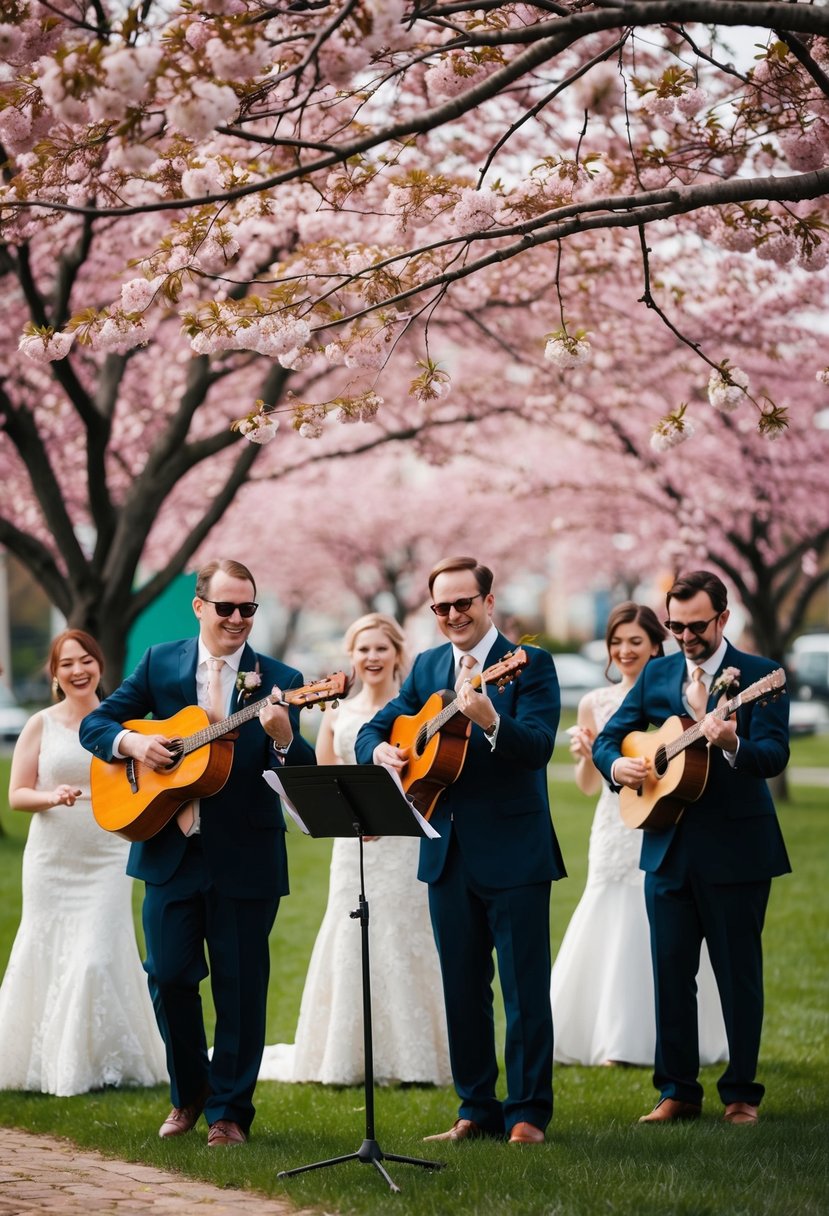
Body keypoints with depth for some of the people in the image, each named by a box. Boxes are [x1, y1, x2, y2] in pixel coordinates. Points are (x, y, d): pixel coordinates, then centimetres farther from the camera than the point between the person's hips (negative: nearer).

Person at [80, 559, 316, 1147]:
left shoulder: (278, 679, -1)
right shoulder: (160, 663, 6)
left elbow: (303, 773, -8)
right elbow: (95, 723, 7)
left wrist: (283, 738, -30)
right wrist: (133, 741, -14)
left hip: (245, 856, -2)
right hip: (170, 851, 2)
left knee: (240, 985, 2)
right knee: (169, 976, 5)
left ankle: (230, 1110, 15)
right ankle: (189, 1096, 26)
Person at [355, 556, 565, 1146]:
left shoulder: (530, 664, -6)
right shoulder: (426, 667, 13)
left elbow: (540, 746, -19)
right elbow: (375, 727, 14)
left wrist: (490, 721, -37)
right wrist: (381, 750, -9)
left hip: (515, 851, -6)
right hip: (448, 852, 6)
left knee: (525, 987, -2)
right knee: (463, 987, 11)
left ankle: (528, 1111, 5)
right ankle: (477, 1109, 20)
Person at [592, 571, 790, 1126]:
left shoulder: (757, 675, -4)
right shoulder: (657, 675, 10)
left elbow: (775, 755, -16)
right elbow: (608, 736, 13)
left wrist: (732, 745, -35)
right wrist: (616, 764, -9)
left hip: (736, 846, -4)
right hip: (668, 846, 4)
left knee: (739, 973, 3)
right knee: (671, 972, 6)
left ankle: (741, 1091, 13)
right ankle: (678, 1091, 15)